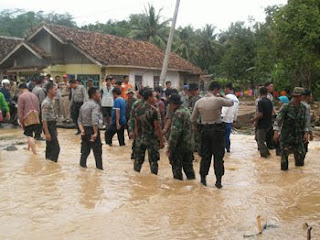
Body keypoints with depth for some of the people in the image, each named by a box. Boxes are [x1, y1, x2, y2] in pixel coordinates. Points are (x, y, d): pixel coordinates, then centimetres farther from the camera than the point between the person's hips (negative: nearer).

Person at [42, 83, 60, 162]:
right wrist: (47, 133, -23)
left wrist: (55, 129, 20)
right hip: (49, 126, -9)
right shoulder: (46, 103, -18)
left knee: (50, 147, 14)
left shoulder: (52, 101, 11)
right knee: (56, 148, -9)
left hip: (53, 126, 9)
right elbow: (44, 119, -21)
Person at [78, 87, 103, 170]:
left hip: (85, 130, 8)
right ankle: (99, 167, 4)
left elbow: (79, 120, 10)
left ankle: (82, 164, 17)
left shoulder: (83, 105, 14)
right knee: (97, 150, 1)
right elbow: (94, 120, -26)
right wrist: (96, 133, -26)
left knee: (85, 150, 14)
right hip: (92, 130, -7)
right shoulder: (95, 105, -12)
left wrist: (82, 130, 0)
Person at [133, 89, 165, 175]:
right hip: (152, 138, -5)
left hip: (140, 138, 5)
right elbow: (157, 127, -14)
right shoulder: (153, 110, -15)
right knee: (153, 161, 5)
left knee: (138, 160, 13)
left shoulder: (137, 109, 2)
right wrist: (161, 141, -7)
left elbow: (136, 126, 7)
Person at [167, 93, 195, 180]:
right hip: (189, 144, 9)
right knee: (188, 166, 17)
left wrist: (170, 148, -19)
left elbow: (175, 132, -22)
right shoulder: (187, 110, 10)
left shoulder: (178, 113, -18)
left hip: (180, 145, -9)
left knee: (176, 167, 2)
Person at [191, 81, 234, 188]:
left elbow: (193, 119, 7)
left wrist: (195, 127, 25)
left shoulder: (199, 102, 0)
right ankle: (218, 180, 7)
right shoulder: (218, 100, -13)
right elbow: (231, 102, 4)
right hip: (217, 129, -4)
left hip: (205, 129, 4)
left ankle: (203, 178, 21)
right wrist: (222, 96, 10)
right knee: (218, 156, 5)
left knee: (205, 155, 14)